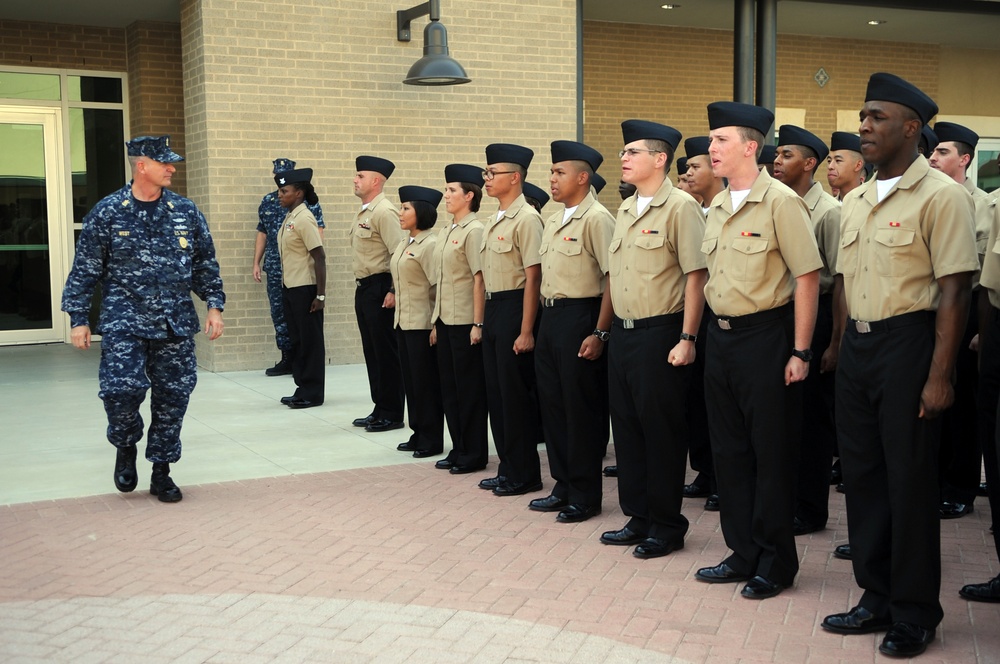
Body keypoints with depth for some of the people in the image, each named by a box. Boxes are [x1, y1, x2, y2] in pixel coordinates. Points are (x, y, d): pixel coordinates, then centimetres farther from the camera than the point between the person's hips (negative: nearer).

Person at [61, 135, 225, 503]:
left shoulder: (186, 211, 6)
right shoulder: (107, 212, -1)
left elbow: (206, 264, 12)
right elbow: (85, 270, 2)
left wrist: (214, 305, 3)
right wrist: (78, 319, -1)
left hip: (176, 324, 3)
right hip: (124, 321, -3)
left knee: (173, 397, 4)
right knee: (121, 388, -15)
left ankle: (162, 471, 20)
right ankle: (126, 446, 17)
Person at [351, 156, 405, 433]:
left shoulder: (384, 212, -14)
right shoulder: (363, 212, 15)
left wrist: (393, 292, -22)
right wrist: (361, 288, 15)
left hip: (380, 288, -10)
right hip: (363, 288, 10)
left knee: (386, 352, -2)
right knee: (371, 351, 14)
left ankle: (392, 414, 6)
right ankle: (380, 409, 22)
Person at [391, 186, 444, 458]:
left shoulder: (430, 244, -14)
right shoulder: (403, 244, 13)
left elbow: (438, 286, -18)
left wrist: (435, 324, -17)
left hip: (422, 323, -9)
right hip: (403, 321, 9)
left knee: (426, 381, -1)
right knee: (410, 380, 13)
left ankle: (431, 440, 8)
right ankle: (418, 434, 22)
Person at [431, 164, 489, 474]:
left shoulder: (474, 231, -12)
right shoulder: (449, 232, 14)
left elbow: (479, 279, -16)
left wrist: (478, 324, -19)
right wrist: (436, 322, 16)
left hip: (465, 323, -9)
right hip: (446, 321, 9)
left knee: (470, 389, 0)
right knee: (450, 387, 13)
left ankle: (474, 454, 10)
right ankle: (458, 449, 23)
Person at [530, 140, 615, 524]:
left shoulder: (596, 219, -11)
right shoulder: (553, 222, 16)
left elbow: (613, 278, -17)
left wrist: (599, 333, -20)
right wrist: (545, 319, 13)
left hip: (580, 318, -9)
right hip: (550, 318, 9)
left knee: (582, 409, -1)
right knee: (552, 402, 13)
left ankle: (585, 496, 11)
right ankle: (564, 487, 25)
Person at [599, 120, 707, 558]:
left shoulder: (680, 206, -10)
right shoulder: (625, 210, 15)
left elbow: (696, 275, -14)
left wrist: (687, 339, -18)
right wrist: (609, 329, 16)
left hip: (660, 335, -8)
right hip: (622, 333, 8)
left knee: (662, 430, 0)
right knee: (627, 424, 12)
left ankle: (667, 525, 13)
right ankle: (638, 518, 24)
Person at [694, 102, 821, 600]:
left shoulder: (780, 201, -11)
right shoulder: (717, 208, 11)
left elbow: (807, 277, -13)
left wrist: (800, 352, -15)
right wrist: (716, 330, 10)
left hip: (765, 336, -7)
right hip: (720, 336, 8)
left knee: (771, 452, 2)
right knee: (729, 449, 12)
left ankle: (777, 562, 15)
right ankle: (744, 554, 24)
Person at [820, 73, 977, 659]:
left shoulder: (941, 196, -9)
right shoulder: (856, 201, 13)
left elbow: (954, 291, -14)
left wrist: (939, 376, -18)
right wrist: (845, 352, 12)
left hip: (908, 342, -7)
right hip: (857, 345, 7)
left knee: (910, 480, 1)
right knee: (863, 473, 12)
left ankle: (916, 614, 16)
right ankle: (877, 598, 26)